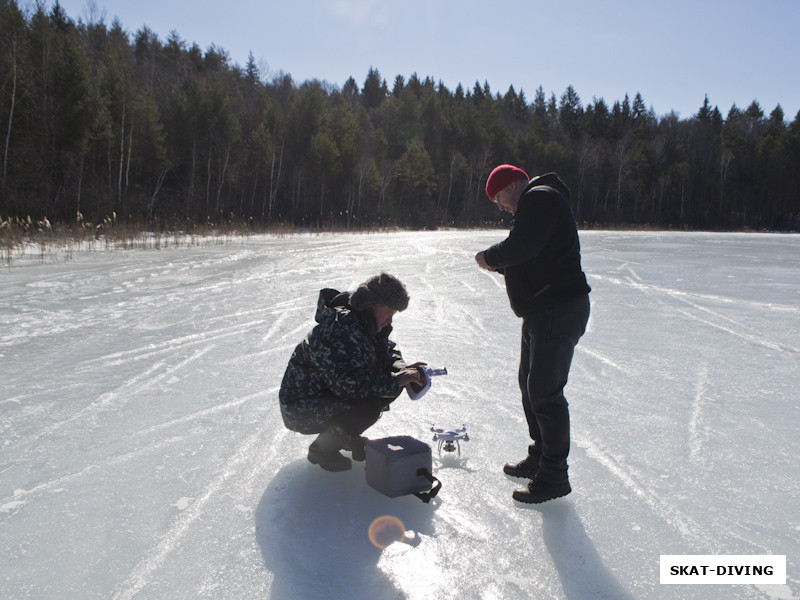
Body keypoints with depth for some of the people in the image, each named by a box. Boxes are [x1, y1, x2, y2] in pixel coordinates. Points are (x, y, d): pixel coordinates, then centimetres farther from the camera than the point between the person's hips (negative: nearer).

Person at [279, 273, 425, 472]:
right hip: (303, 410, -9)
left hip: (333, 394, 10)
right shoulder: (337, 330, -30)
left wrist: (400, 368, -8)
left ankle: (348, 436, 13)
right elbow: (348, 382, -36)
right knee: (369, 406, -30)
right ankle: (322, 448, -4)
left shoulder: (370, 326, 1)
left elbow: (387, 350, 16)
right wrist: (395, 380, -30)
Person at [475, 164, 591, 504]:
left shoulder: (539, 199, -12)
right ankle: (538, 458, 31)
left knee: (545, 392, -8)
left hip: (558, 311, -12)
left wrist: (489, 257, -7)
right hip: (541, 312, 12)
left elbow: (521, 247, -25)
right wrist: (499, 265, 8)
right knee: (530, 385, 18)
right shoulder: (534, 205, 23)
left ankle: (554, 476, 3)